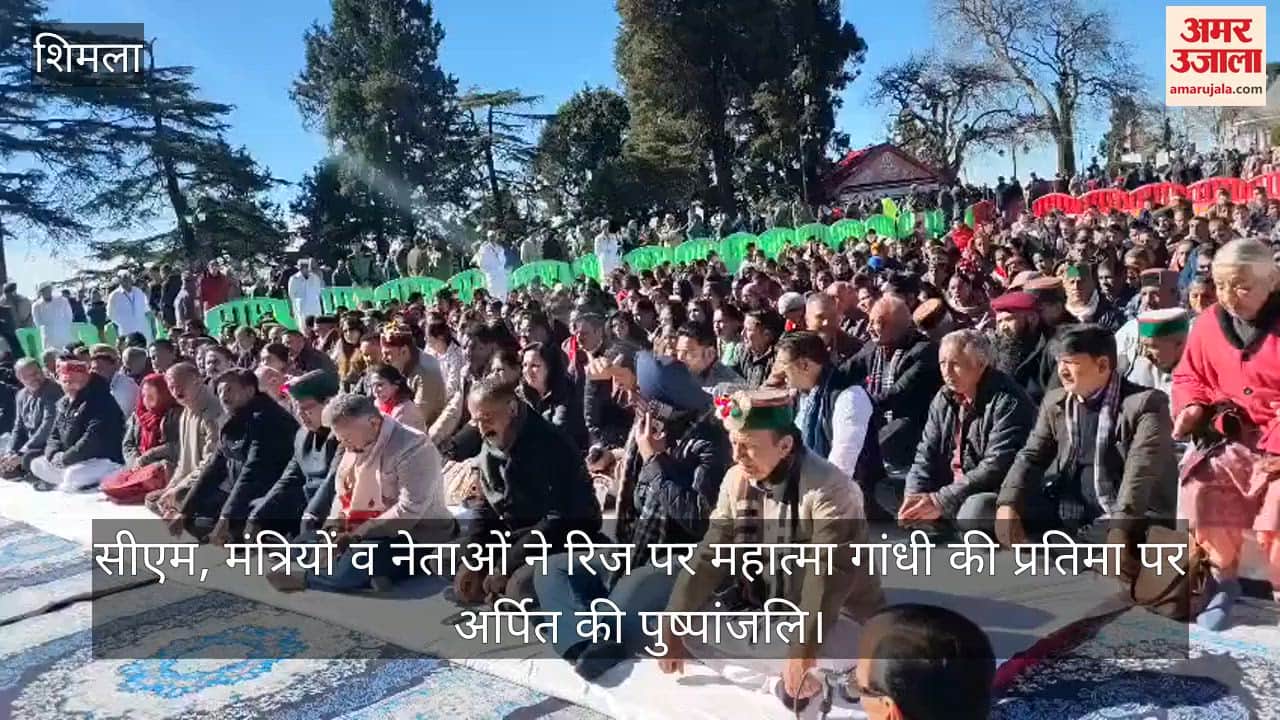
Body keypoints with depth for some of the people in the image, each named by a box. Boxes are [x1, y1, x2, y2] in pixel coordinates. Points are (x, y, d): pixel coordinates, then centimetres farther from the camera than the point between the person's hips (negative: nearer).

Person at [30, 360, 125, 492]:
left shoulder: (100, 401, -15)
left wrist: (65, 459, -20)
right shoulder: (64, 403, 13)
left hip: (104, 461, -9)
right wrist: (54, 454, -5)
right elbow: (55, 435, 17)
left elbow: (93, 439, -23)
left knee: (74, 475, -34)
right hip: (73, 462, 10)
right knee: (37, 465, 7)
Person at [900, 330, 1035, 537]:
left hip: (995, 494, -7)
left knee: (973, 511, -38)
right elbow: (926, 454, 5)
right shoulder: (944, 398, 6)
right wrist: (914, 495, -14)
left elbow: (996, 467, -24)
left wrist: (941, 500, -25)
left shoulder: (1007, 401, -17)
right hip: (953, 488, 8)